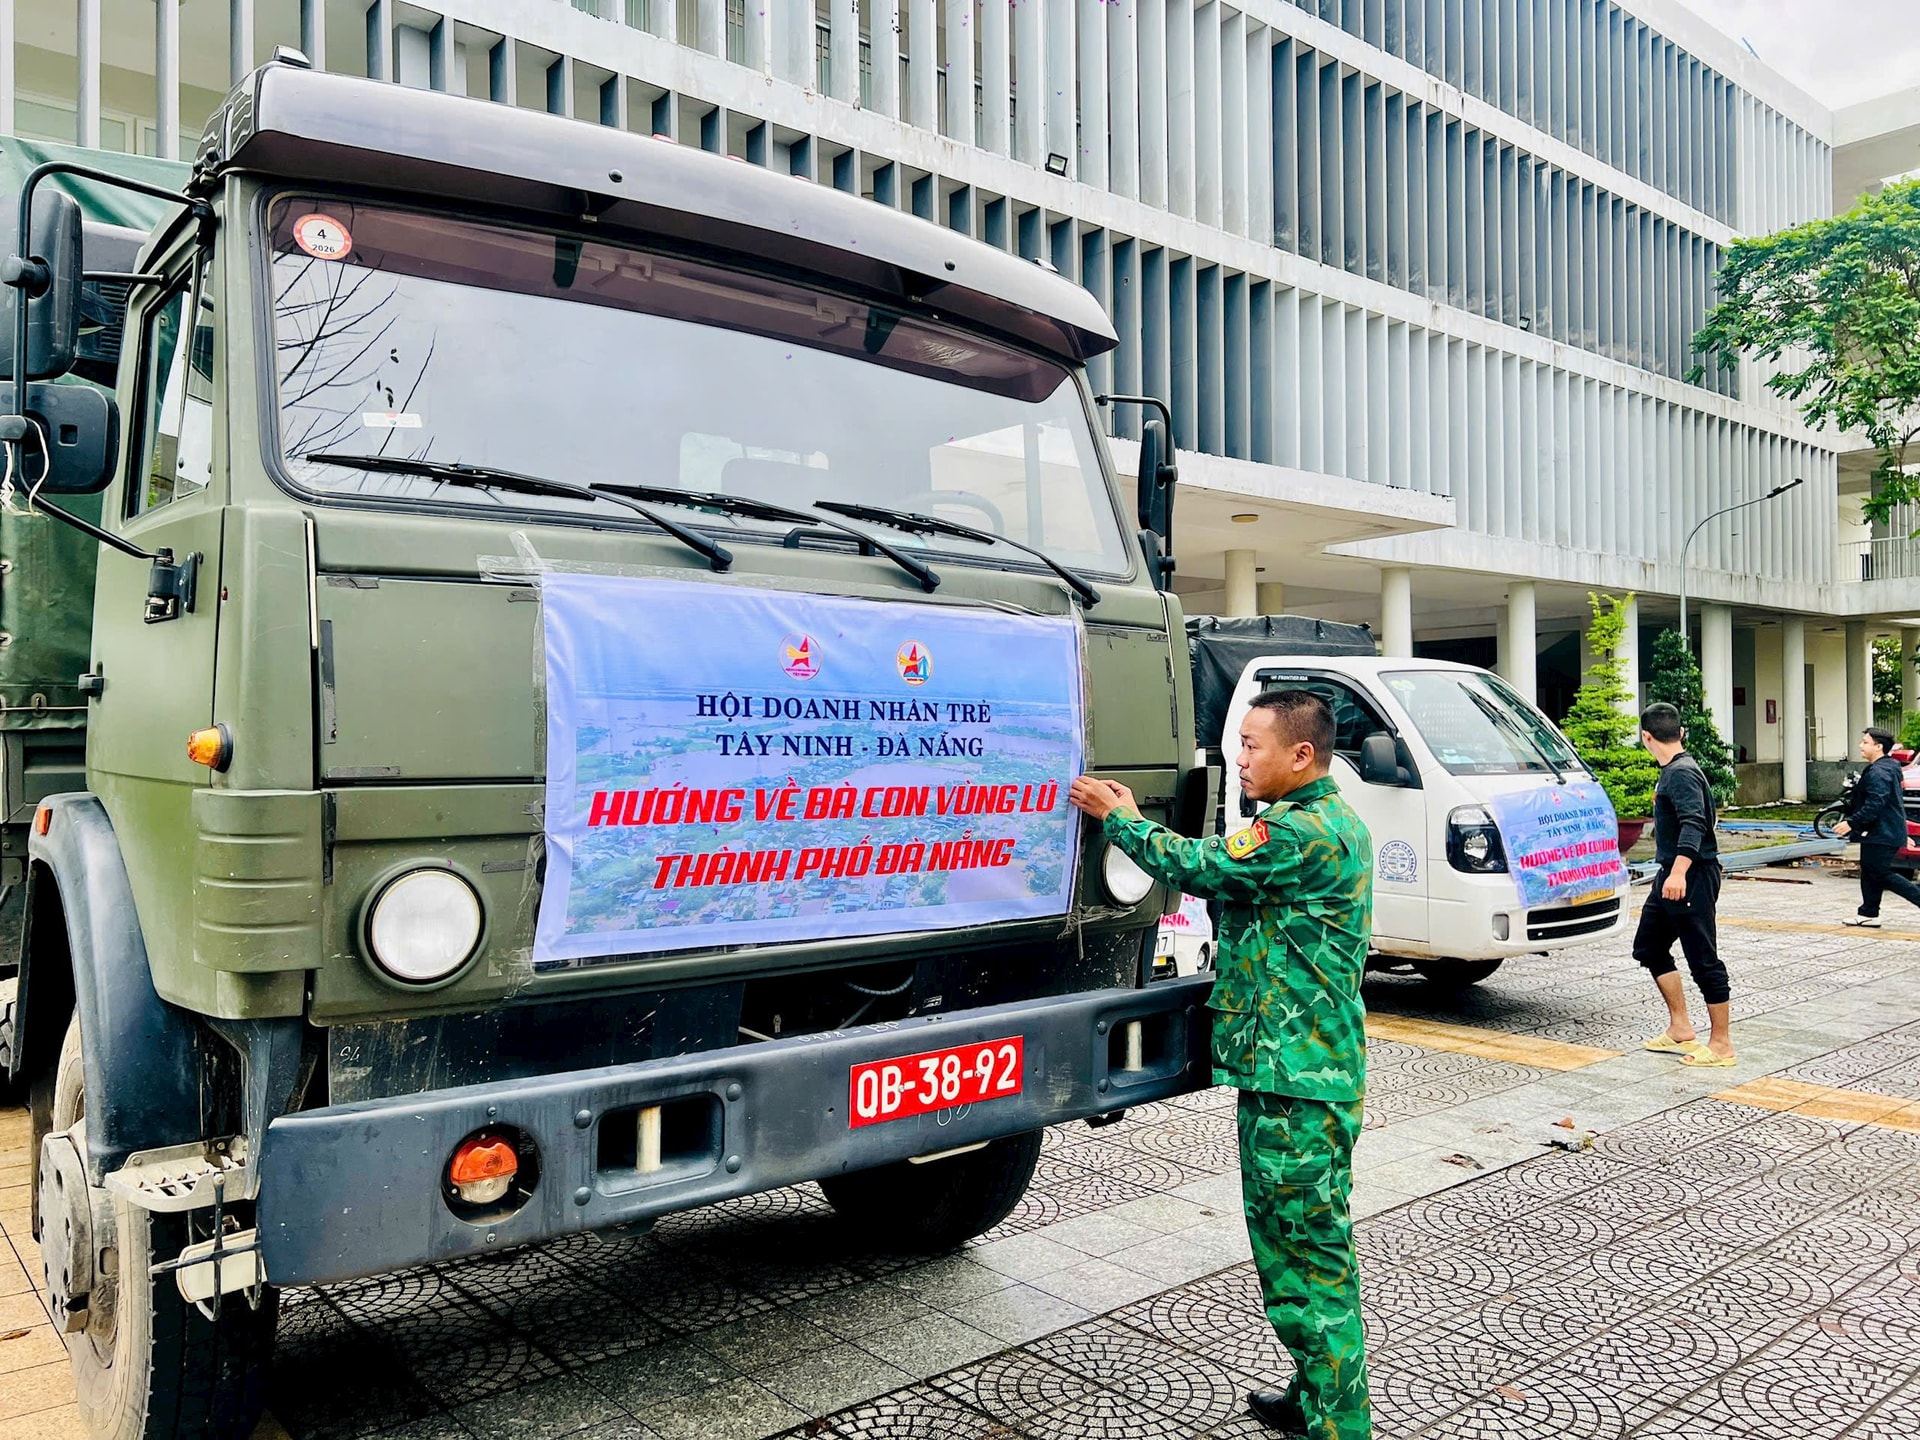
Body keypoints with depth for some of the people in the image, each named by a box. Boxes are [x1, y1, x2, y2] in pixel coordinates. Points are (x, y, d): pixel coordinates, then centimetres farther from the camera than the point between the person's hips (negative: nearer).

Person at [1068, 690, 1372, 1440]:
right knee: (1293, 1237, 19)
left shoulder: (1305, 831, -18)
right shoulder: (1329, 823, 15)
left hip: (1297, 1075, -11)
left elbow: (1197, 867, -14)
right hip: (1294, 1067, 11)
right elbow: (1223, 877, 18)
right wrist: (1133, 822, 10)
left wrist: (1117, 818, 0)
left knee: (1308, 1245, -2)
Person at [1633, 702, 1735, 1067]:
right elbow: (1707, 817, 26)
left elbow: (1694, 824, -29)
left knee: (1704, 961, -4)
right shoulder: (1674, 771, 14)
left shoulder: (1682, 773, -17)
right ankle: (1681, 1029, 22)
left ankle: (1721, 1044, 4)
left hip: (1693, 876, -11)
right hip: (1671, 876, 11)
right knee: (1648, 946, 16)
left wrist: (1679, 872, -40)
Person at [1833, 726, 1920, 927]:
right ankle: (1868, 914, 17)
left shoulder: (1878, 772, -20)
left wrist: (1851, 823, -24)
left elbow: (1874, 805, -27)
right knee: (1870, 873, 13)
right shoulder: (1892, 767, 15)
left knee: (1882, 875, -6)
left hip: (1881, 834, -11)